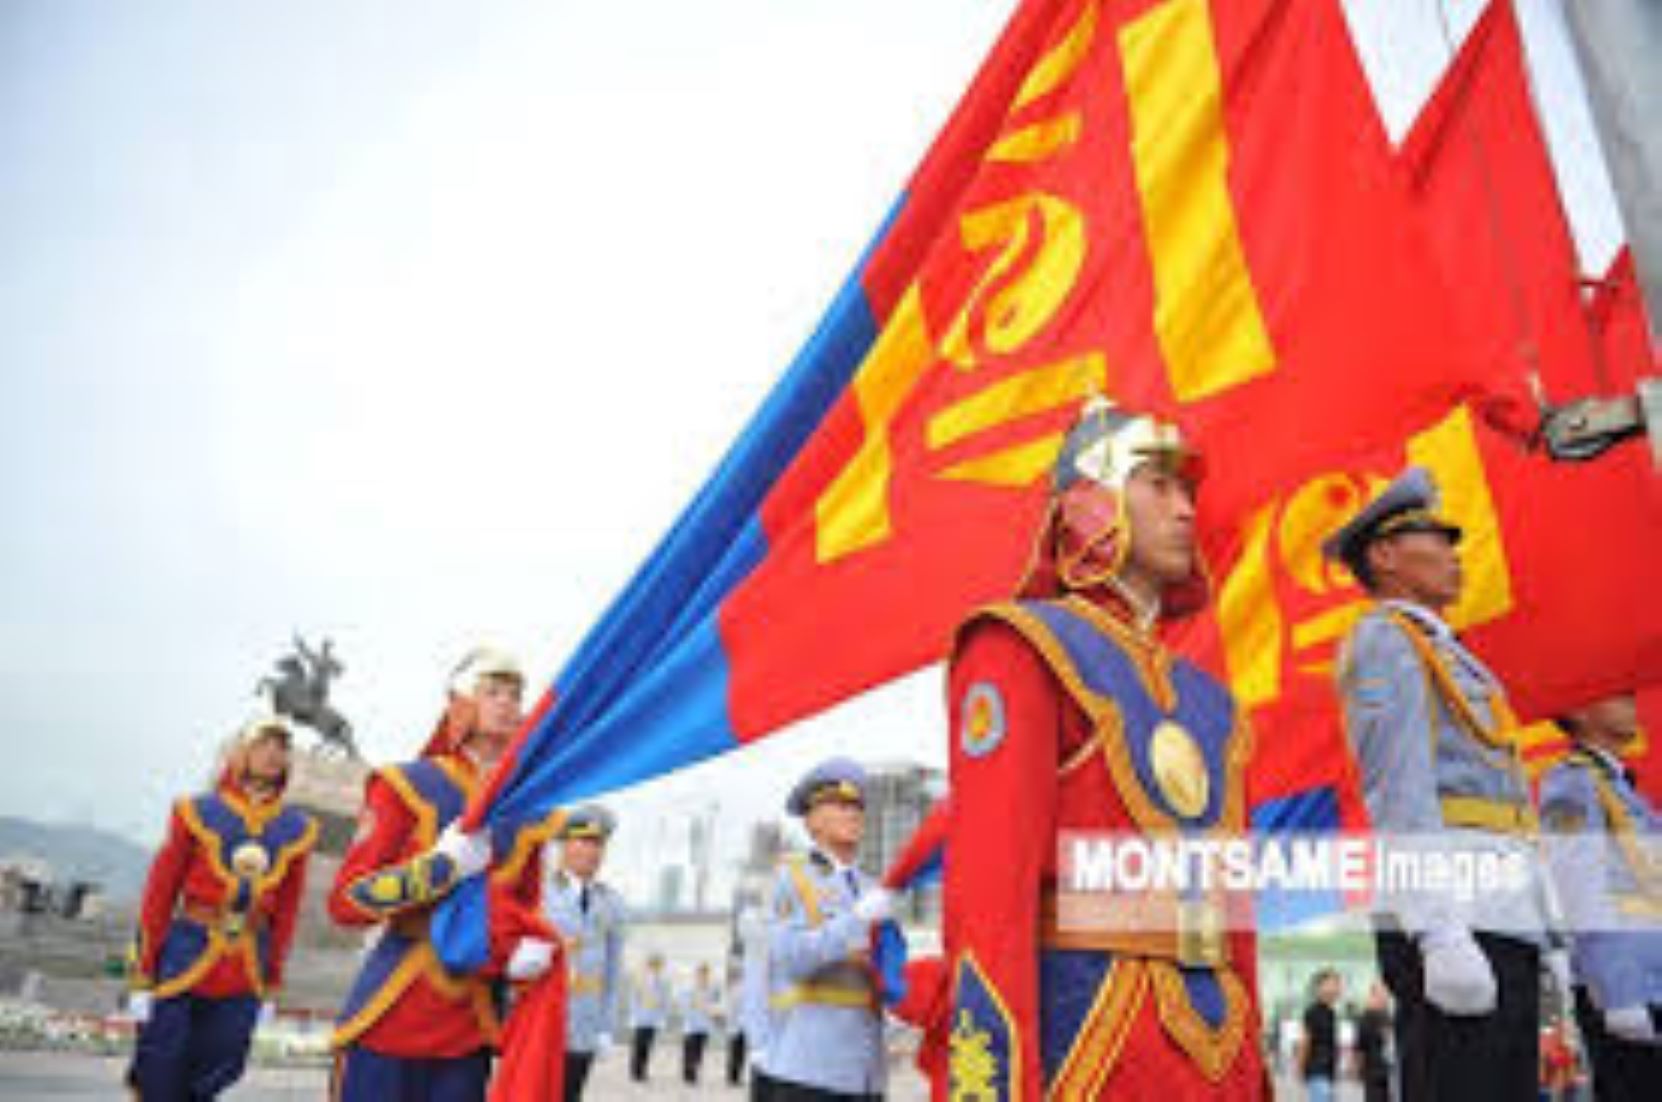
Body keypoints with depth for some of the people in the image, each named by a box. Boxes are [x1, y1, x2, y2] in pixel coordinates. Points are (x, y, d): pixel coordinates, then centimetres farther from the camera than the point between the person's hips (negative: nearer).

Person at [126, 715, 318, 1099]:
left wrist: (271, 987, 8)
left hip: (244, 976, 2)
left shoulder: (297, 829, 3)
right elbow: (159, 896, 0)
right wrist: (143, 977, -2)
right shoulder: (198, 812, -3)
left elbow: (287, 912, 7)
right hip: (185, 958, -2)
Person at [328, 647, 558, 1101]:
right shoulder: (407, 785, -2)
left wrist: (525, 949, -7)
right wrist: (440, 866, -19)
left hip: (472, 1025, 4)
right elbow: (346, 902, -6)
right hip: (391, 1018, -3)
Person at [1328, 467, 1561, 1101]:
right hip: (1453, 915, -10)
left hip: (1500, 922, 10)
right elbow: (1399, 793, -15)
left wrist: (1545, 944, 21)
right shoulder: (1385, 639, -3)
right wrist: (1440, 935, -24)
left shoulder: (1441, 651, 26)